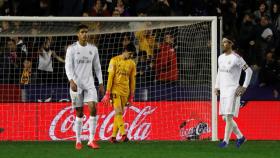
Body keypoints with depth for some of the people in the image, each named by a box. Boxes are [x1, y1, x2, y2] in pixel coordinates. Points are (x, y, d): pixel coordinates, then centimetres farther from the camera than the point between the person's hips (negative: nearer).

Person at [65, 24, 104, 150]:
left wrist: (101, 83, 11)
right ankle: (78, 141, 12)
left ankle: (91, 140, -11)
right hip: (76, 84, -2)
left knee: (93, 108, -14)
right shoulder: (72, 49, -3)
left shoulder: (93, 49, 8)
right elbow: (68, 66, -9)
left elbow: (97, 67, 15)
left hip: (89, 83, 2)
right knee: (79, 113, 1)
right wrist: (71, 81, -23)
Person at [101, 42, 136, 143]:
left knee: (119, 114, 4)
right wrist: (108, 93, -9)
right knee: (118, 112, -15)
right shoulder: (114, 60, -3)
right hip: (115, 90, -4)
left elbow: (132, 80, 13)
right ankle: (123, 134, -21)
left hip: (125, 92, 5)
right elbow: (110, 77, -5)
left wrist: (131, 96, 11)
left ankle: (113, 136, 9)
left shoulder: (132, 64, 10)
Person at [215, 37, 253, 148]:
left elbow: (249, 71, -10)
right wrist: (217, 87, 19)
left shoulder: (236, 58, -11)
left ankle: (226, 141, -6)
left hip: (233, 90, -8)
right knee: (225, 118, 8)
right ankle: (240, 137, 22)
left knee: (228, 116, -12)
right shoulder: (221, 58, 12)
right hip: (223, 90, 8)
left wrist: (244, 87, -13)